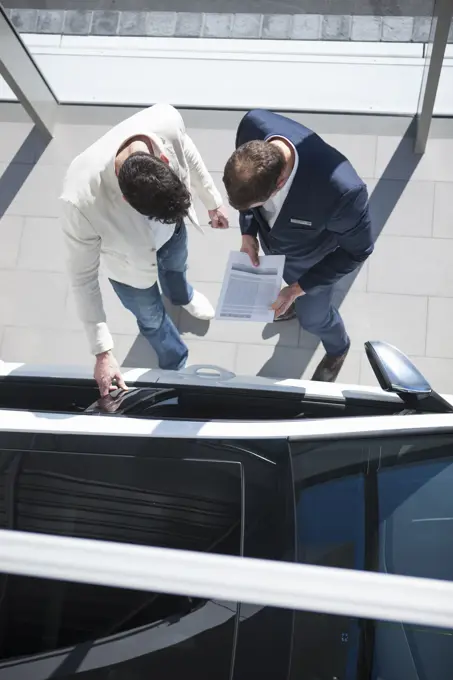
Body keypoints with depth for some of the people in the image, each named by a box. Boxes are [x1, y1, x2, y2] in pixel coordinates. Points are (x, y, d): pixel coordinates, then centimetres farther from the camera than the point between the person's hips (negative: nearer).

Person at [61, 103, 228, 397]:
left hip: (172, 229, 3)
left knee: (176, 267, 38)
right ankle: (176, 366, 58)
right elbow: (84, 277, -30)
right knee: (152, 319, 25)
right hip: (130, 262, -3)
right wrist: (103, 352, -26)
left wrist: (213, 201, 2)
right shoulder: (82, 201, -46)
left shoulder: (166, 120, -38)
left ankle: (181, 296, 75)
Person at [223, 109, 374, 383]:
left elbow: (358, 249, -26)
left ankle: (338, 348, 60)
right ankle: (299, 303, 72)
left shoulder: (341, 190, -48)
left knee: (313, 315, 25)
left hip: (310, 262, -4)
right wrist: (248, 232, -17)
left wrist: (298, 288, -24)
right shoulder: (254, 124, -34)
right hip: (271, 241, 4)